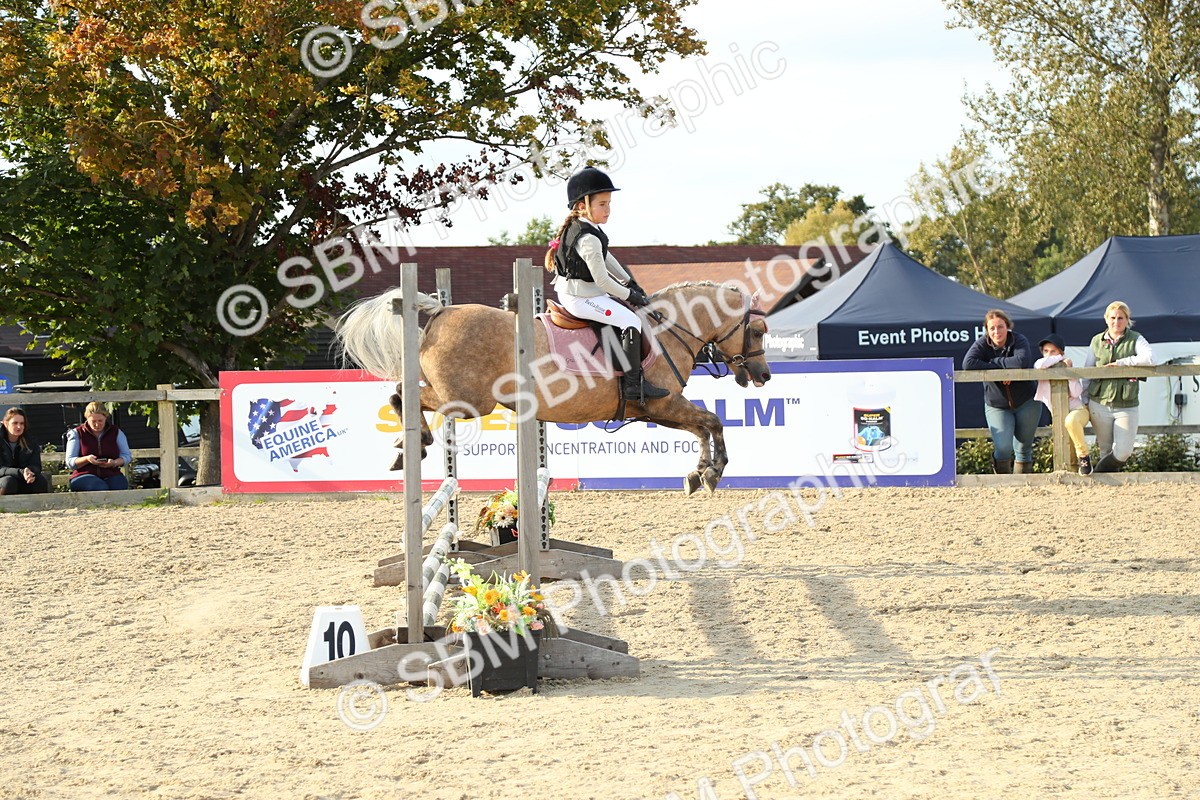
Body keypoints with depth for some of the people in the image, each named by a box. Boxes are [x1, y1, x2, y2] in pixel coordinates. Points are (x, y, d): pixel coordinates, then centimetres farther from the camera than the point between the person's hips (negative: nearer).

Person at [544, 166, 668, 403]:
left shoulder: (578, 227, 8)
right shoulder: (589, 239, -25)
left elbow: (606, 258, 21)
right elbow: (602, 279, -23)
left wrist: (628, 281, 20)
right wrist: (630, 295, -10)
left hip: (569, 292, 11)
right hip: (581, 299, -11)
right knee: (631, 321, -17)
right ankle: (633, 383, -17)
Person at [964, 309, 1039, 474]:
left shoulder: (1019, 341, -11)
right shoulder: (982, 344, -8)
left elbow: (1022, 361, -31)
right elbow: (968, 363, -26)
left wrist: (994, 361, -22)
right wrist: (1000, 370, -27)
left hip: (1026, 403, 0)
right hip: (997, 405, 0)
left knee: (1024, 447, 7)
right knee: (1003, 448, -16)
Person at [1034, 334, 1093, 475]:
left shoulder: (1068, 367, 1)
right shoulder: (1042, 369, 1)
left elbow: (1076, 393, -11)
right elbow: (1040, 365, -26)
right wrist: (1060, 358, -12)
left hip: (1078, 410, -3)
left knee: (1070, 421, -39)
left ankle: (1084, 456, -26)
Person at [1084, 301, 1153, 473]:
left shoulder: (1135, 339, 1)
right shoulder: (1097, 341, 9)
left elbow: (1149, 359, -18)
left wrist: (1120, 363, -16)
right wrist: (1084, 399, 10)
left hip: (1126, 406, -2)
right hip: (1099, 405, 2)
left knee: (1123, 452, -10)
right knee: (1106, 451, 4)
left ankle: (1098, 474, 11)